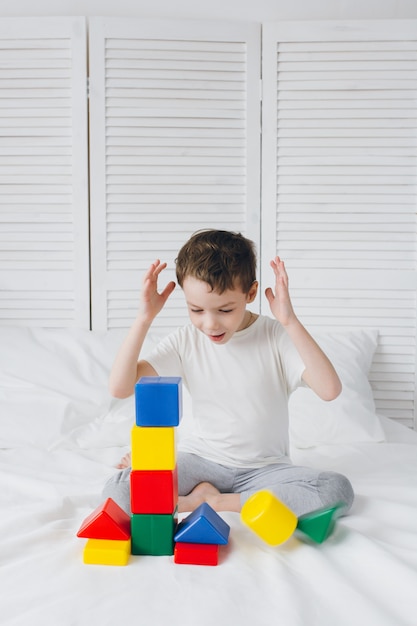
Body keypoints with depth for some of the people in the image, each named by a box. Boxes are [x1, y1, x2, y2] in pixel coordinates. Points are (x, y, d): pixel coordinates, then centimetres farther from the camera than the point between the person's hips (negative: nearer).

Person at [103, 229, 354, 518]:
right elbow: (119, 387, -11)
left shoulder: (276, 336, -11)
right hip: (202, 461, 0)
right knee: (117, 491, -22)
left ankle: (213, 501, -16)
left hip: (265, 468, 1)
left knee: (338, 490, -28)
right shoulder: (186, 341, -5)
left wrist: (290, 321, -30)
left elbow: (330, 390, -25)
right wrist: (144, 318, -18)